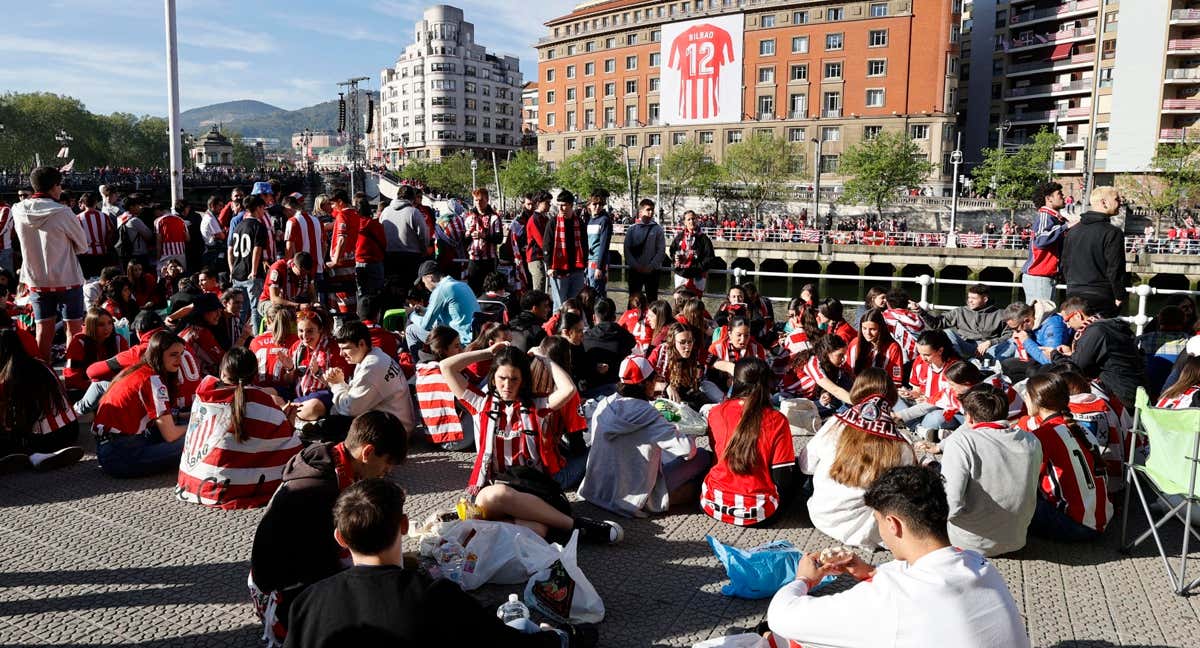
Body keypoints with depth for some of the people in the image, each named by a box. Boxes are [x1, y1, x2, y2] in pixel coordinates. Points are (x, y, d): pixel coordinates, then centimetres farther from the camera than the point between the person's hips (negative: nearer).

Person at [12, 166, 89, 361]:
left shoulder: (18, 211, -2)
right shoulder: (63, 212, -17)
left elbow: (25, 241, 12)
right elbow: (82, 246, -7)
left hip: (36, 280, 4)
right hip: (67, 279, -4)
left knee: (43, 328, 11)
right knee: (74, 327, 7)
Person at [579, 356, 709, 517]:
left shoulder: (603, 406, -2)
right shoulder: (646, 413, -20)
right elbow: (687, 449, -21)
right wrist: (690, 439, 2)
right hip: (635, 500, -7)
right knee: (704, 457, 2)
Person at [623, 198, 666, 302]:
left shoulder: (657, 229, 2)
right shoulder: (632, 229, 4)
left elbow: (661, 250, -2)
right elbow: (627, 249, 0)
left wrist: (651, 266, -12)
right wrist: (636, 266, -11)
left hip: (652, 271, -1)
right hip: (635, 271, 1)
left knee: (652, 299, 5)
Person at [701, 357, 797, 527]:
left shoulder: (716, 413, -6)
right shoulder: (777, 421, -14)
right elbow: (784, 479, -10)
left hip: (713, 505, 1)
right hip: (758, 513, -1)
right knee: (795, 470, 22)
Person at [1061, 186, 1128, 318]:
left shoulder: (1072, 231, 11)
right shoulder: (1112, 232, -10)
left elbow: (1064, 264, 15)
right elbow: (1115, 268, -13)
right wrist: (1120, 297, -5)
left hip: (1073, 296, 6)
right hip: (1101, 298, -6)